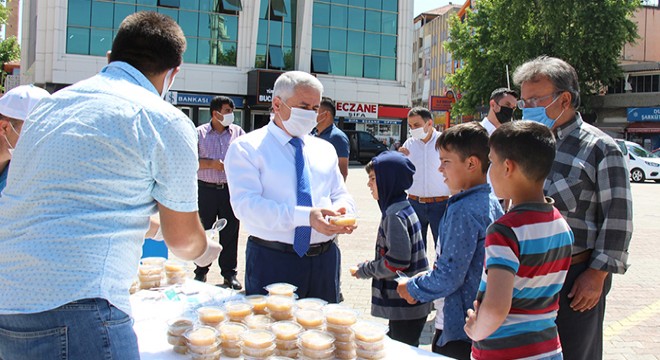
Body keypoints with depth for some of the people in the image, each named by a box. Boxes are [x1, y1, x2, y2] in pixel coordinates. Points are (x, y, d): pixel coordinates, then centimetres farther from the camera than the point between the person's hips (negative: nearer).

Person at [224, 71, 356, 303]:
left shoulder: (325, 149, 13)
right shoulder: (246, 147, -5)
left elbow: (340, 195, 15)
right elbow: (245, 204, -17)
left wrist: (343, 210, -11)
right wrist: (306, 216, -27)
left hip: (324, 261, 5)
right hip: (272, 261, -5)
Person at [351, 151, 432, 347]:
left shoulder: (395, 216, -20)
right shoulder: (403, 208, 10)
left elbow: (397, 262, -24)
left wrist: (364, 270, -10)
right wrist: (371, 266, 10)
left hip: (405, 306, -10)